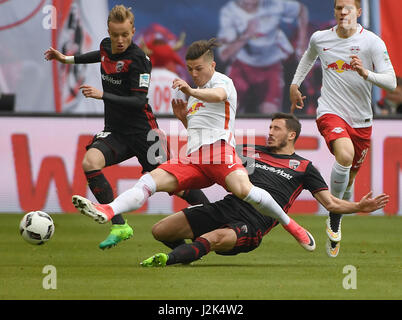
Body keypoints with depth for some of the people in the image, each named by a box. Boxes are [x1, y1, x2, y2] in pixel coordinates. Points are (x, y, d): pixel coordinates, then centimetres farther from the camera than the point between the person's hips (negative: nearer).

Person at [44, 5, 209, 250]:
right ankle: (119, 227, -19)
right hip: (115, 131, 6)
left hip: (142, 130, -6)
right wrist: (68, 59, 31)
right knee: (90, 162, -22)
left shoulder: (137, 59, -17)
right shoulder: (107, 46, 4)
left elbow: (139, 102, -21)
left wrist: (103, 95, -28)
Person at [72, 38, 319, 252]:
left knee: (243, 189, -33)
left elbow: (218, 95, -21)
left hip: (219, 149, -7)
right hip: (194, 158, 7)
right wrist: (184, 118, 18)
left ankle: (290, 225, -16)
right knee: (150, 180, -15)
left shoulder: (222, 81, 6)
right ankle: (107, 211, -35)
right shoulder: (197, 92, 31)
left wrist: (191, 91, -41)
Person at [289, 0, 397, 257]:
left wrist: (366, 73, -30)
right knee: (345, 155, -30)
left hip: (361, 120, 1)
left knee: (349, 178, 10)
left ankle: (336, 226, 35)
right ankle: (334, 218, -15)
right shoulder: (320, 38, 1)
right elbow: (310, 56, 28)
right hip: (330, 112, -1)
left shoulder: (372, 42, -8)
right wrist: (295, 84, 27)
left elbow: (391, 82, -14)